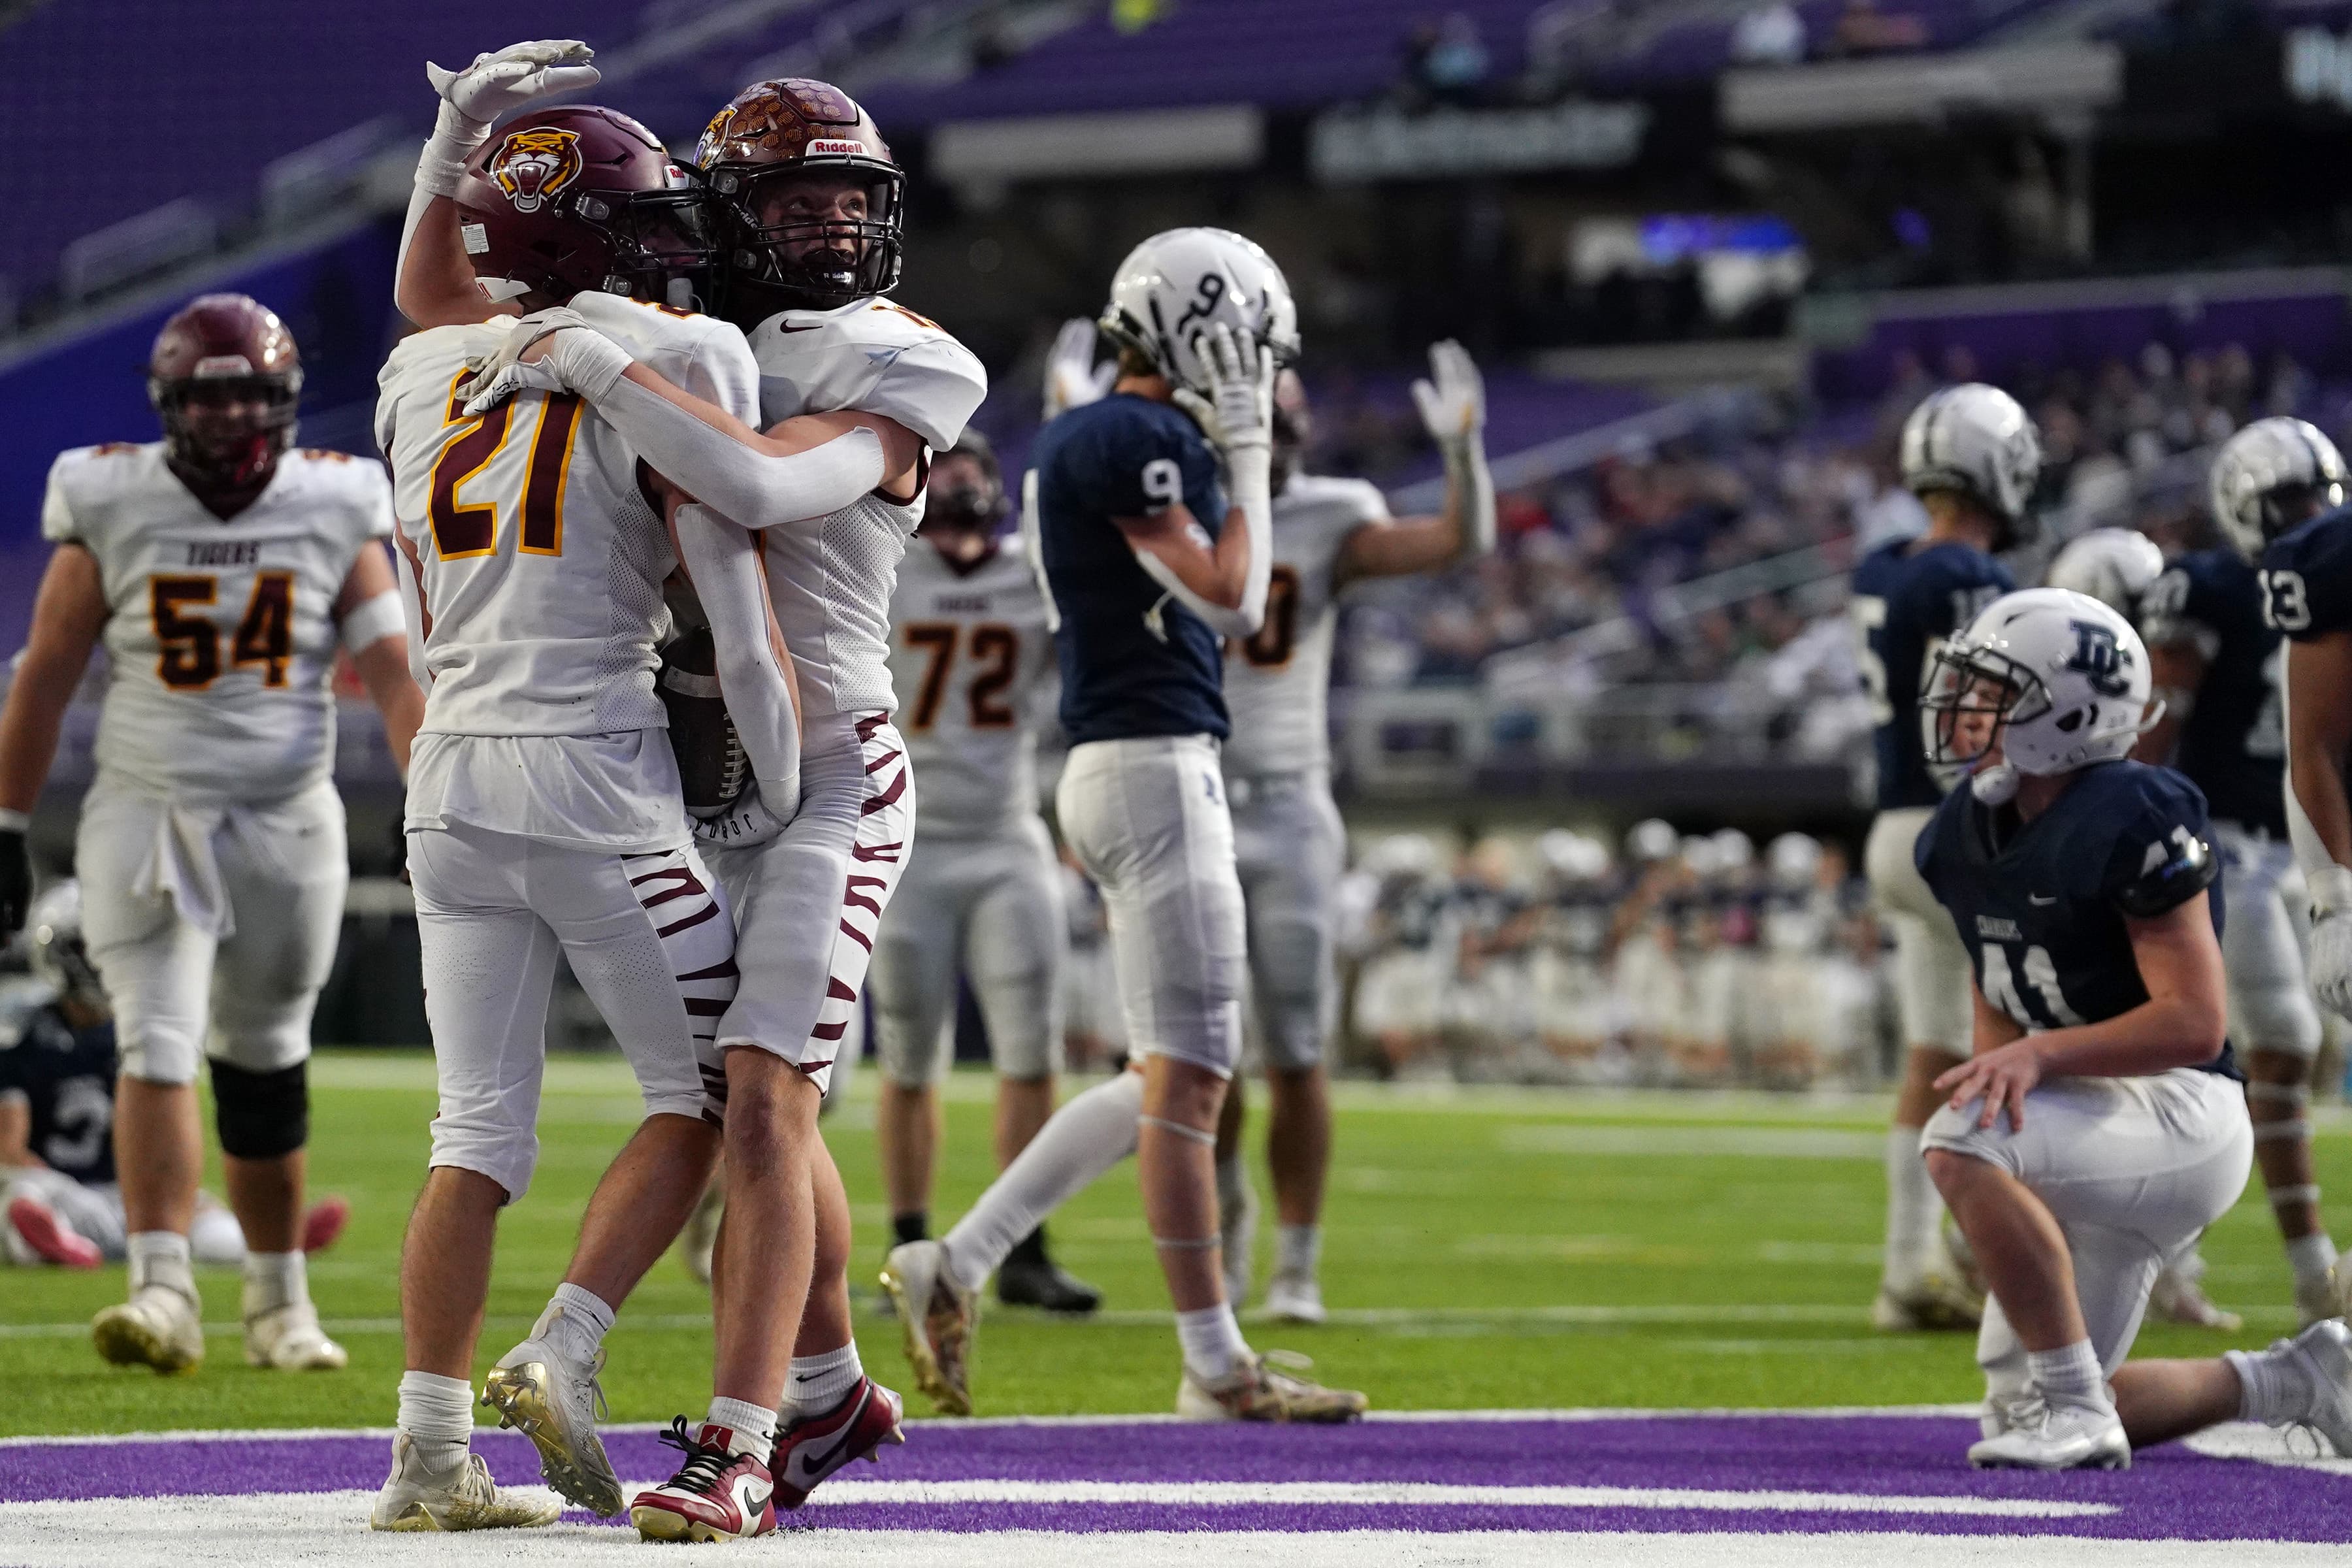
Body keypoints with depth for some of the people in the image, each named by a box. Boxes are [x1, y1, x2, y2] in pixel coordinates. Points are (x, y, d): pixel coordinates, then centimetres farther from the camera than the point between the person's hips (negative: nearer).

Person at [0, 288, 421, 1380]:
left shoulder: (335, 513, 0)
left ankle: (279, 1300, 25)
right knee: (156, 1044, -16)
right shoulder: (113, 511, -3)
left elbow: (392, 672, -5)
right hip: (147, 819, -1)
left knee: (265, 1071, 11)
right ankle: (163, 1292, -23)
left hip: (287, 826, 1)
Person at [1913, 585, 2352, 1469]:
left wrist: (2041, 1054, -30)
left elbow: (2196, 1024, -22)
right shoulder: (1967, 835, 6)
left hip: (2182, 1115, -9)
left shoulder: (2133, 823, -20)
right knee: (2019, 1414, 10)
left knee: (1959, 1145, -34)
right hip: (2094, 1130, 9)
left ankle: (2074, 1406, -25)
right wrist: (1997, 1069, -8)